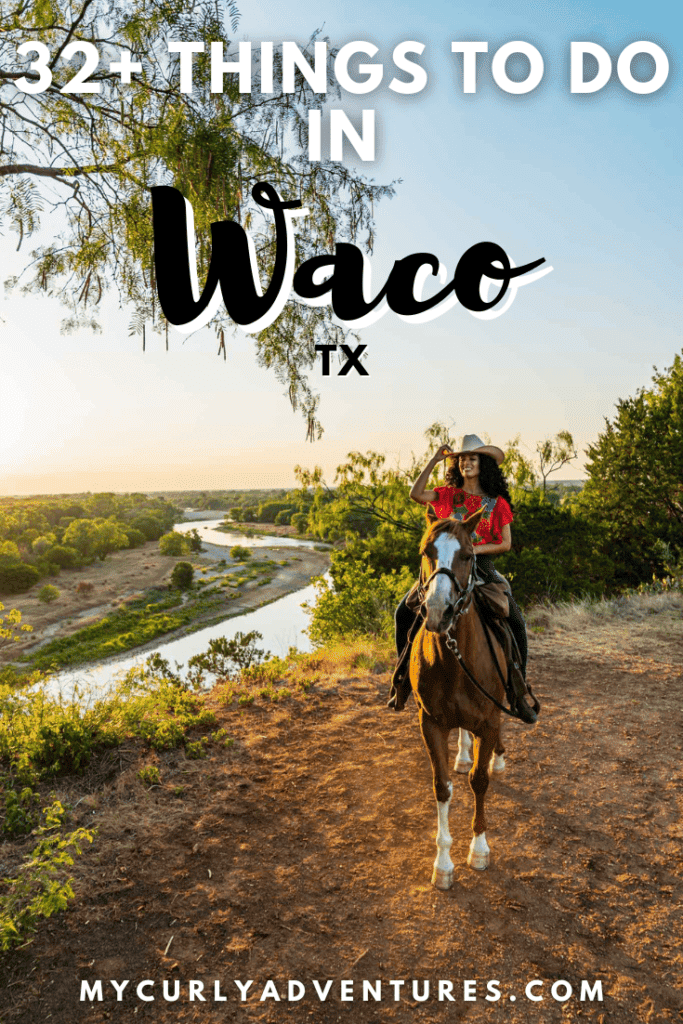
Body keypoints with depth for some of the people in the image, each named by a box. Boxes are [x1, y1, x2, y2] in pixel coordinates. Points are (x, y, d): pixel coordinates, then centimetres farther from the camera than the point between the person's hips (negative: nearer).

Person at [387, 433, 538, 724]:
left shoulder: (497, 503, 4)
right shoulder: (448, 495, 6)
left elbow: (505, 543, 1)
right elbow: (416, 494, -11)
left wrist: (475, 548, -15)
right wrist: (435, 459, -11)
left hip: (481, 567, -1)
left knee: (515, 622, -18)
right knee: (404, 612, -11)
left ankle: (517, 691, -1)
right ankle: (404, 675, 9)